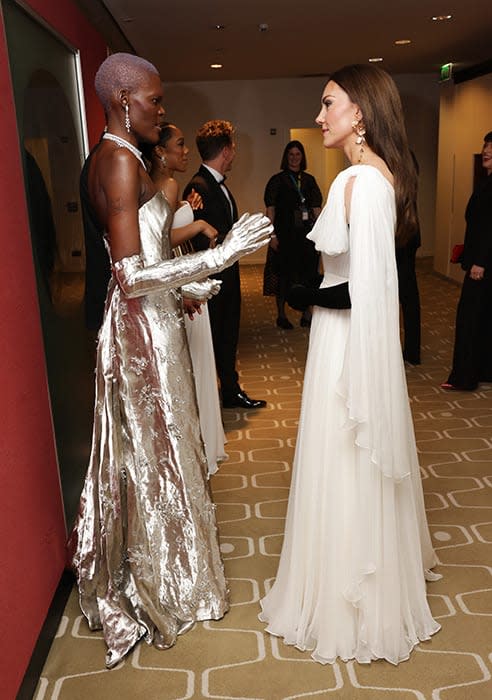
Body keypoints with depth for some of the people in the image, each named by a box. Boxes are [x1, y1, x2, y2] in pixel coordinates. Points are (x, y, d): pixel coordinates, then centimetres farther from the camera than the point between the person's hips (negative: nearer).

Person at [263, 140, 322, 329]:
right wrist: (272, 235, -14)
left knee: (308, 272, 7)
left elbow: (317, 208, 10)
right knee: (284, 273, 3)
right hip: (285, 234, -4)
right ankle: (281, 315, 14)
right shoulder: (277, 180, 0)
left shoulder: (309, 180, 10)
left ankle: (306, 314, 18)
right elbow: (270, 210, -5)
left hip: (307, 234, 4)